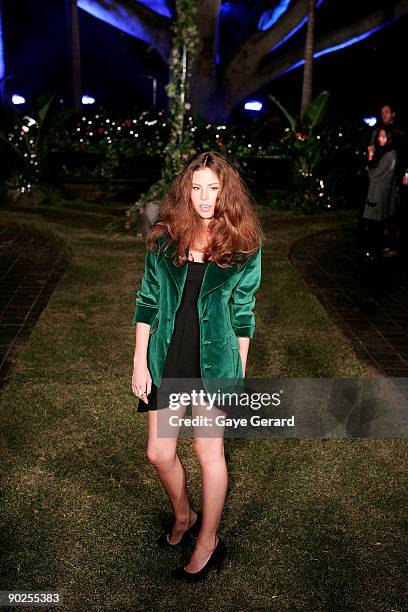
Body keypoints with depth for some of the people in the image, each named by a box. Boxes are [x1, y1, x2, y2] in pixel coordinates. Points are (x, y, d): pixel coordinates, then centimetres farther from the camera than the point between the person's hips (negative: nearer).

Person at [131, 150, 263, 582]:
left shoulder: (243, 244, -5)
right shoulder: (164, 238, -2)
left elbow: (242, 311, 1)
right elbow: (147, 301, 2)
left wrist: (240, 369, 3)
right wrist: (139, 361, 0)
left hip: (215, 359, -2)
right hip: (168, 357, 3)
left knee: (209, 451, 8)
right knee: (159, 453, 8)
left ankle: (208, 543, 32)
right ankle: (183, 517, 40)